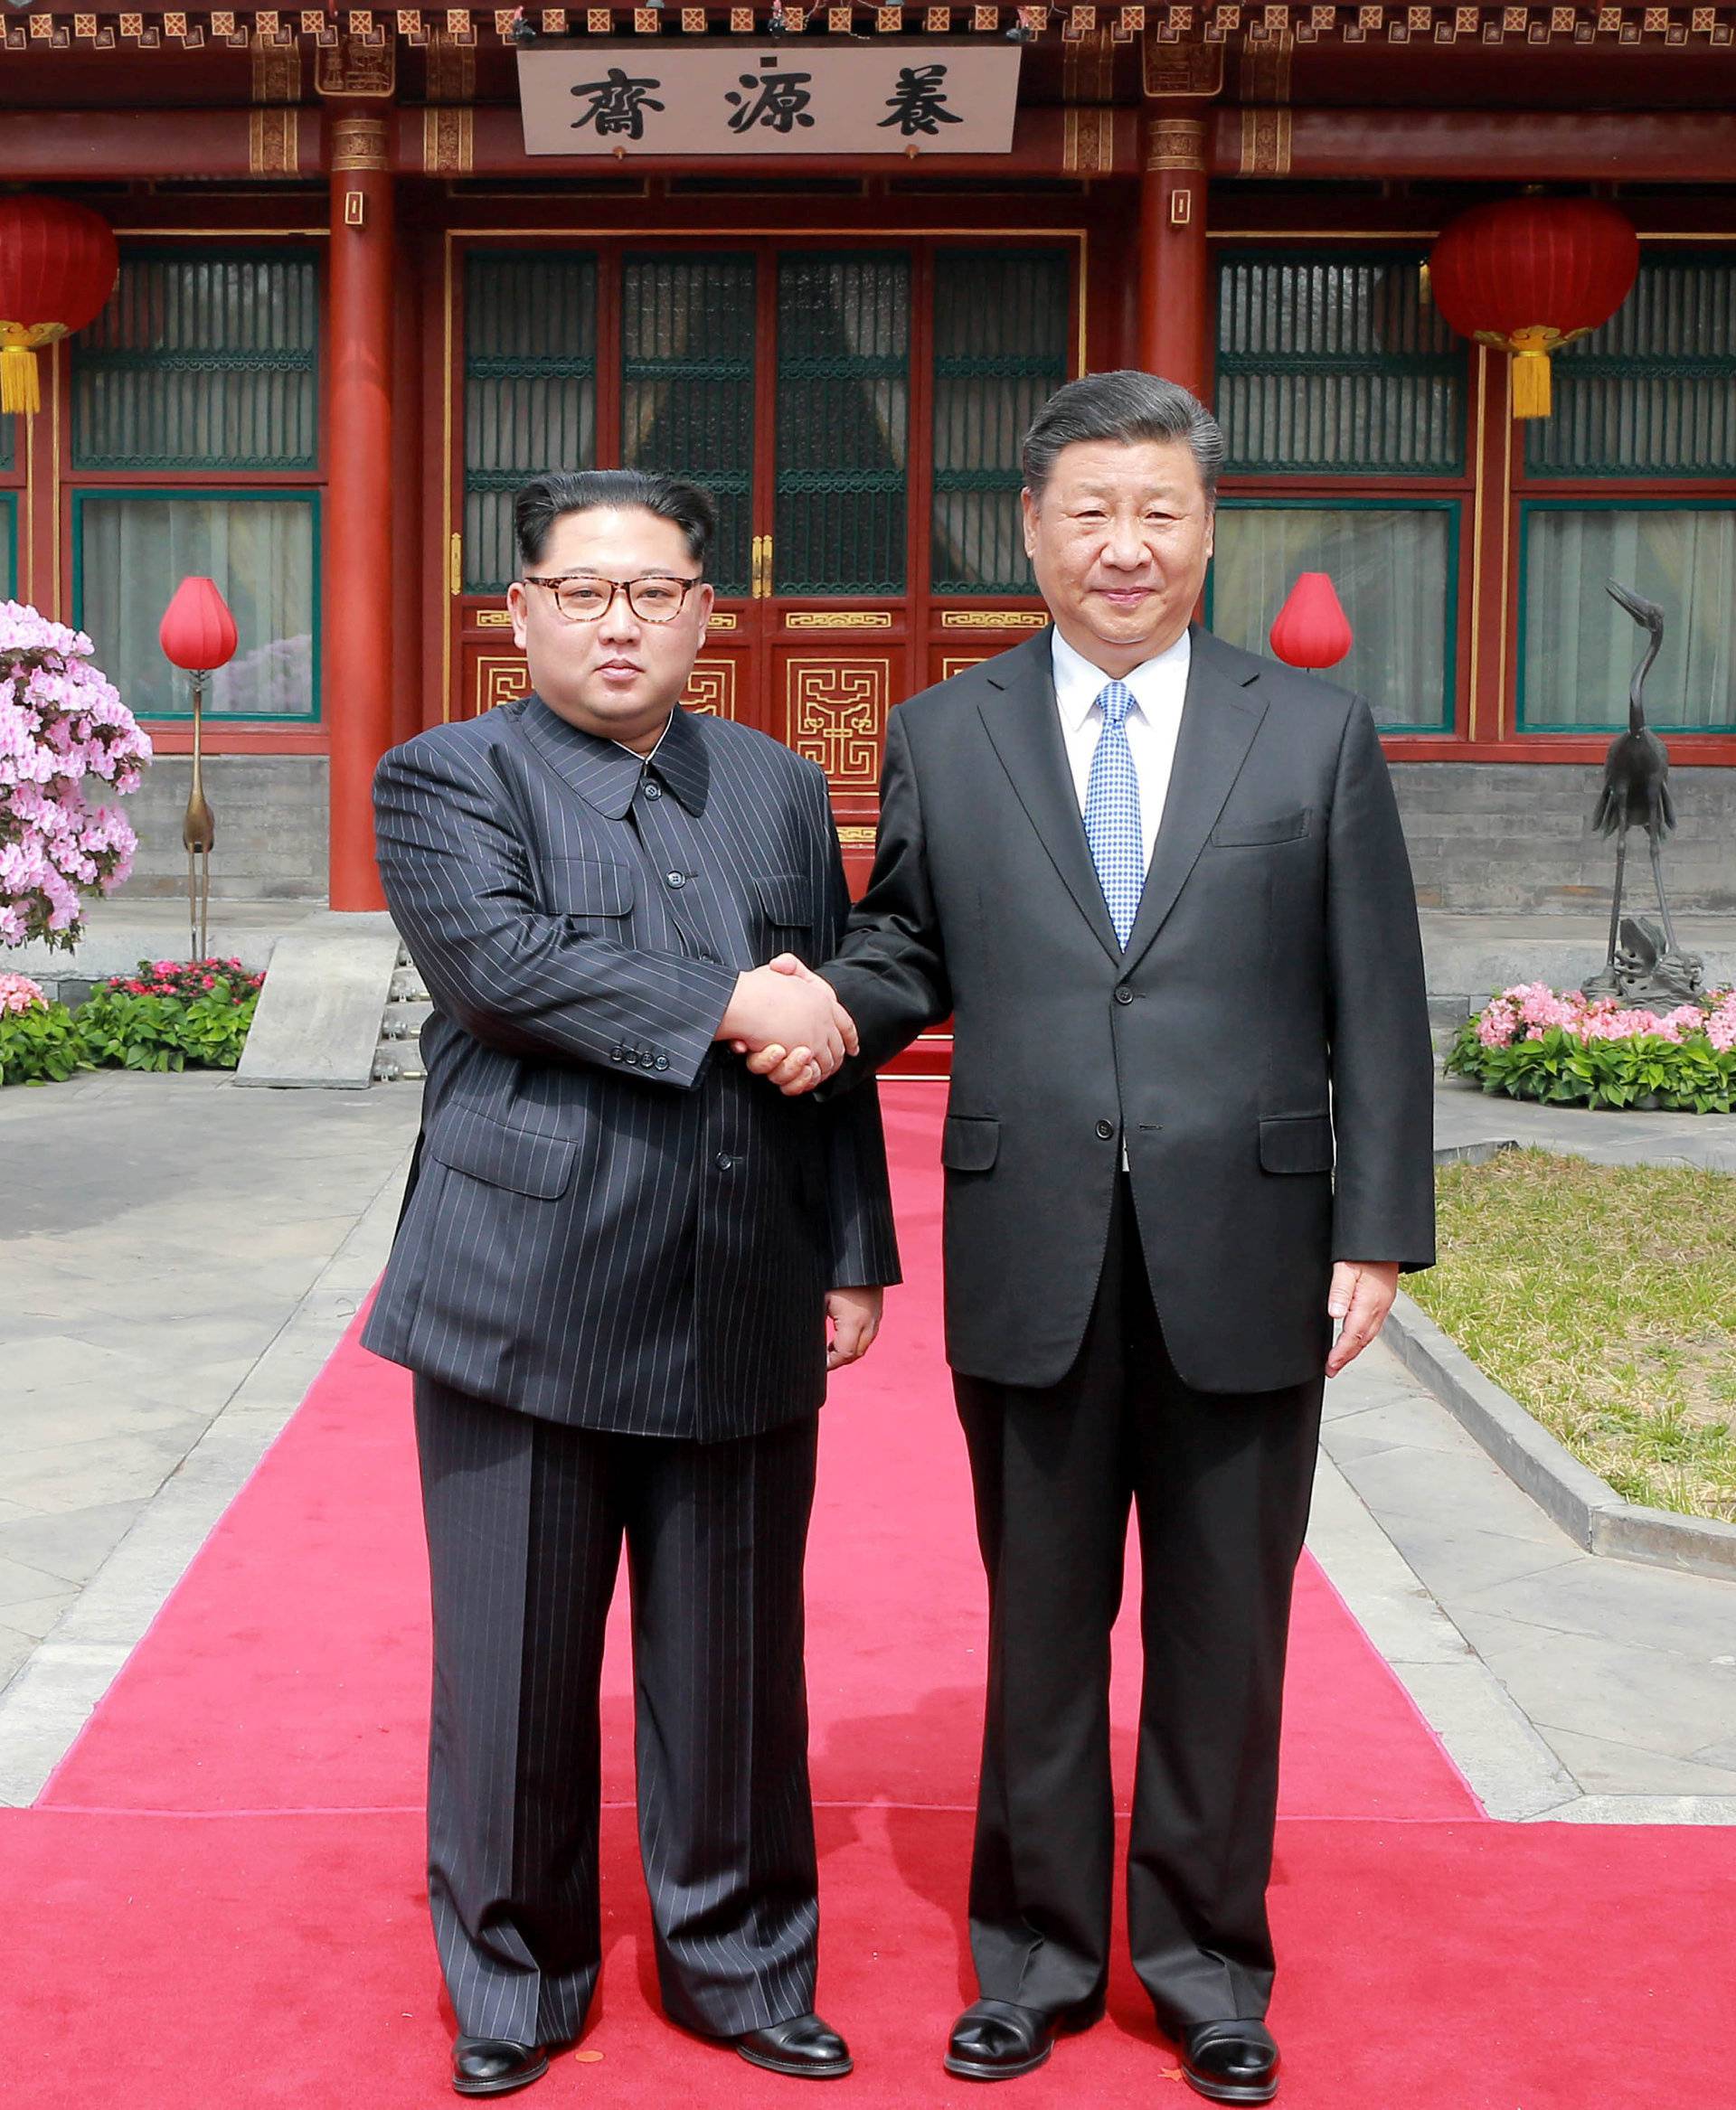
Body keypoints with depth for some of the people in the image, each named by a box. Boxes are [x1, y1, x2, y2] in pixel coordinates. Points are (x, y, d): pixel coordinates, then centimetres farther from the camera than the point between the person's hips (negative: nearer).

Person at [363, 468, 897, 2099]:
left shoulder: (779, 790, 14)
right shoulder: (444, 781, 2)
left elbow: (835, 1035, 14)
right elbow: (503, 960, -17)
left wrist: (854, 1254, 9)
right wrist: (725, 1003, -16)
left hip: (741, 1316, 3)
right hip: (523, 1305, -3)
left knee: (733, 1666, 12)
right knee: (517, 1670, 7)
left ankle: (740, 1967, 30)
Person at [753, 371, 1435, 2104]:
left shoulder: (1317, 735, 4)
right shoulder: (944, 734, 7)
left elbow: (1376, 1010, 2)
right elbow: (906, 948, 11)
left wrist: (1378, 1236, -3)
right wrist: (834, 1013, -12)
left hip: (1247, 1263, 0)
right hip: (1033, 1263, 1)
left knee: (1223, 1632, 11)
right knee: (1040, 1627, 12)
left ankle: (1206, 1963, 30)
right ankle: (1038, 1956, 31)